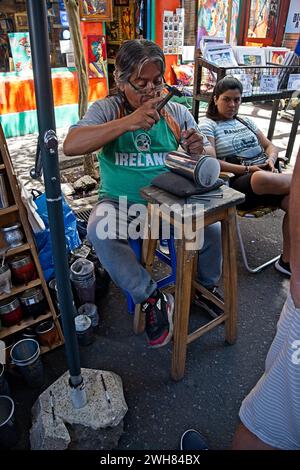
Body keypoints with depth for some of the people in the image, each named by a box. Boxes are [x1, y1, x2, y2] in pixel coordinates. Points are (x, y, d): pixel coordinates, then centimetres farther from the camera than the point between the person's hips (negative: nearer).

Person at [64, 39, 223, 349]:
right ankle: (153, 299, -13)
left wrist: (200, 150, -20)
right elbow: (71, 145, -20)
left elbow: (210, 157, 6)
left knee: (213, 231, -20)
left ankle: (206, 288, 14)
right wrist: (128, 122, -28)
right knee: (100, 231, -32)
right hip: (121, 203, -1)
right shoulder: (107, 109, -2)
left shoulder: (177, 112, 5)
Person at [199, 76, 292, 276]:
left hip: (268, 176, 6)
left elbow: (270, 145, 25)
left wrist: (271, 160, 0)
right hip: (237, 183, -6)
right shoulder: (208, 125, 7)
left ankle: (287, 260, -9)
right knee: (262, 178, -41)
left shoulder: (245, 122, 26)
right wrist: (247, 169, -14)